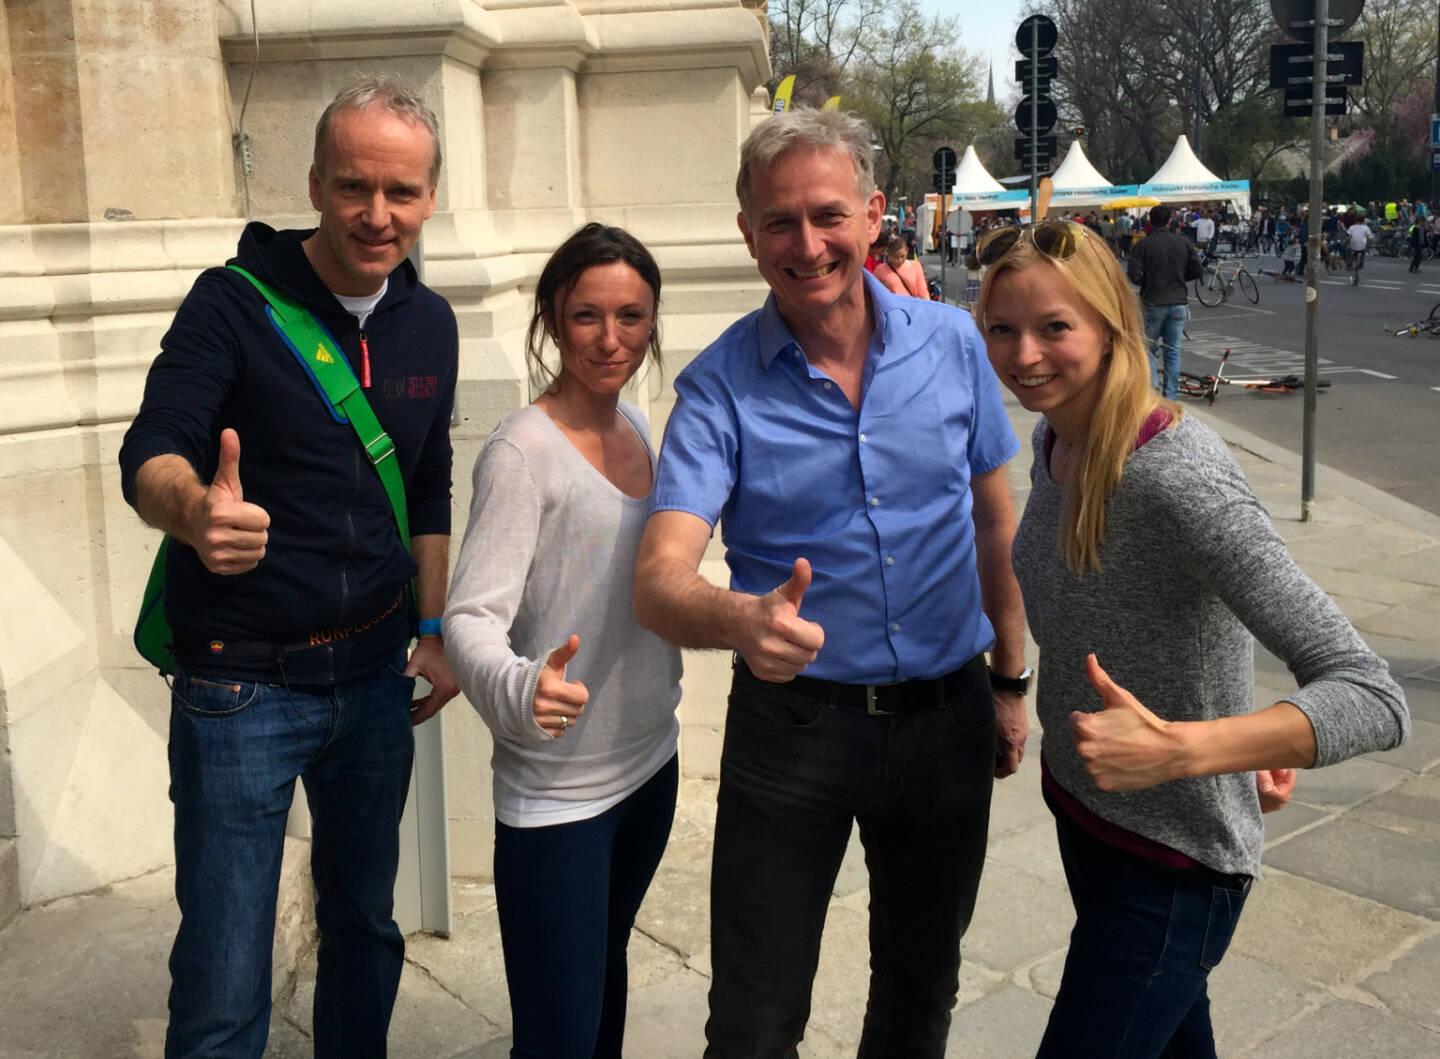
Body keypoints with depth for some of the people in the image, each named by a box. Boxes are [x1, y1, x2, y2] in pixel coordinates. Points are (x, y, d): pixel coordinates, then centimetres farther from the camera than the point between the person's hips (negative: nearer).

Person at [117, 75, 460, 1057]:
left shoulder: (430, 324, 4)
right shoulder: (236, 301, -11)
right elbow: (150, 453, -21)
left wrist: (434, 628, 9)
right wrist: (194, 508, -43)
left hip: (374, 673, 5)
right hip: (241, 679, -4)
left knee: (366, 923, 20)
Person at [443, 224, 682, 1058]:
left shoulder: (636, 425, 5)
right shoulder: (523, 450, -17)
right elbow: (472, 616, -23)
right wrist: (518, 687, -42)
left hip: (649, 762, 7)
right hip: (556, 792, -7)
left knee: (608, 966, 23)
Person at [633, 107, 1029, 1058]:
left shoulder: (951, 344, -4)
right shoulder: (721, 385, -12)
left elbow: (994, 523, 8)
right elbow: (660, 578, -22)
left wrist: (1011, 680, 11)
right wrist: (743, 618, -44)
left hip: (947, 718, 3)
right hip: (792, 723, -2)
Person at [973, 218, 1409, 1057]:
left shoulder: (1178, 476, -29)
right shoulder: (1055, 438, -4)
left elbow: (1375, 701, -33)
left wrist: (1177, 751, -45)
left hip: (1172, 865, -7)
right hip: (1082, 813, 8)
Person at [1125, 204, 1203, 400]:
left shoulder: (1142, 245, -8)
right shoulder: (1184, 242, 2)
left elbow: (1134, 275, -15)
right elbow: (1198, 271, 4)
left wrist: (1147, 282, 7)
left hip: (1153, 304, -3)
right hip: (1179, 303, 3)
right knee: (1173, 351, 9)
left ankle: (1154, 381, -10)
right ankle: (1171, 396, 11)